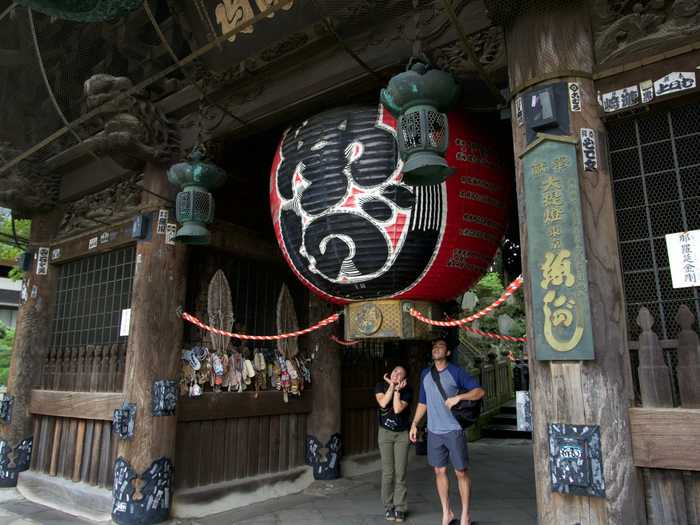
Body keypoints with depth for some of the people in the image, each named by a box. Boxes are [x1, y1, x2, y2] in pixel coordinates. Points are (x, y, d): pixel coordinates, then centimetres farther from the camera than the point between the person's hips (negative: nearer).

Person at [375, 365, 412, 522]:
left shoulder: (407, 390, -8)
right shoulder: (381, 386, -4)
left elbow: (397, 409, -20)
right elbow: (383, 403, -21)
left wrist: (397, 390, -19)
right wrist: (391, 385, -18)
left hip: (402, 434, 0)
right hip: (385, 433, 0)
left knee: (400, 473, -2)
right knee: (387, 472, 1)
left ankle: (400, 508, 9)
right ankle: (388, 507, 14)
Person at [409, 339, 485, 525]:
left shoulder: (456, 372, -4)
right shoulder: (425, 374, 10)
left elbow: (480, 391, -8)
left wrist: (458, 397, -20)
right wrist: (414, 424, 12)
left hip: (453, 430, -4)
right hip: (434, 431, 4)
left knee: (461, 472, 3)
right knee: (439, 471, 9)